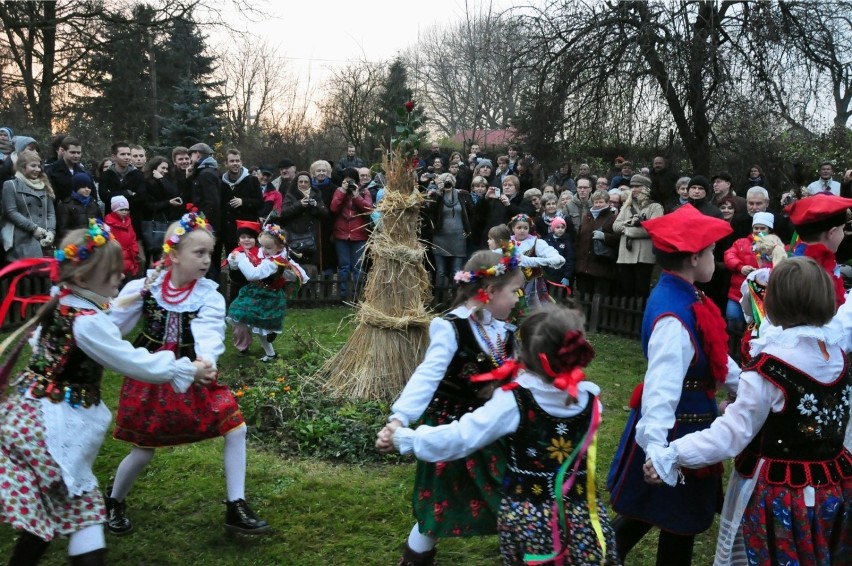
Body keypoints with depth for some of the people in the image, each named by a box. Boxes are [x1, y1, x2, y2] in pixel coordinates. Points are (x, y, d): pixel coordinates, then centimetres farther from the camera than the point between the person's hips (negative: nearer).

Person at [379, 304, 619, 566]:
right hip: (581, 515, 2)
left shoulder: (514, 401, -17)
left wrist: (402, 438, -6)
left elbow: (458, 437, -18)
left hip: (527, 517, -2)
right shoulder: (589, 400, -6)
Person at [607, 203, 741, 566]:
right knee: (680, 521, 8)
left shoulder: (684, 297, 3)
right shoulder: (674, 317, -29)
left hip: (689, 420, 9)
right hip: (679, 427, -9)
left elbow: (713, 359, 16)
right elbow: (662, 385, -39)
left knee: (650, 510, 21)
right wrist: (655, 449, -48)